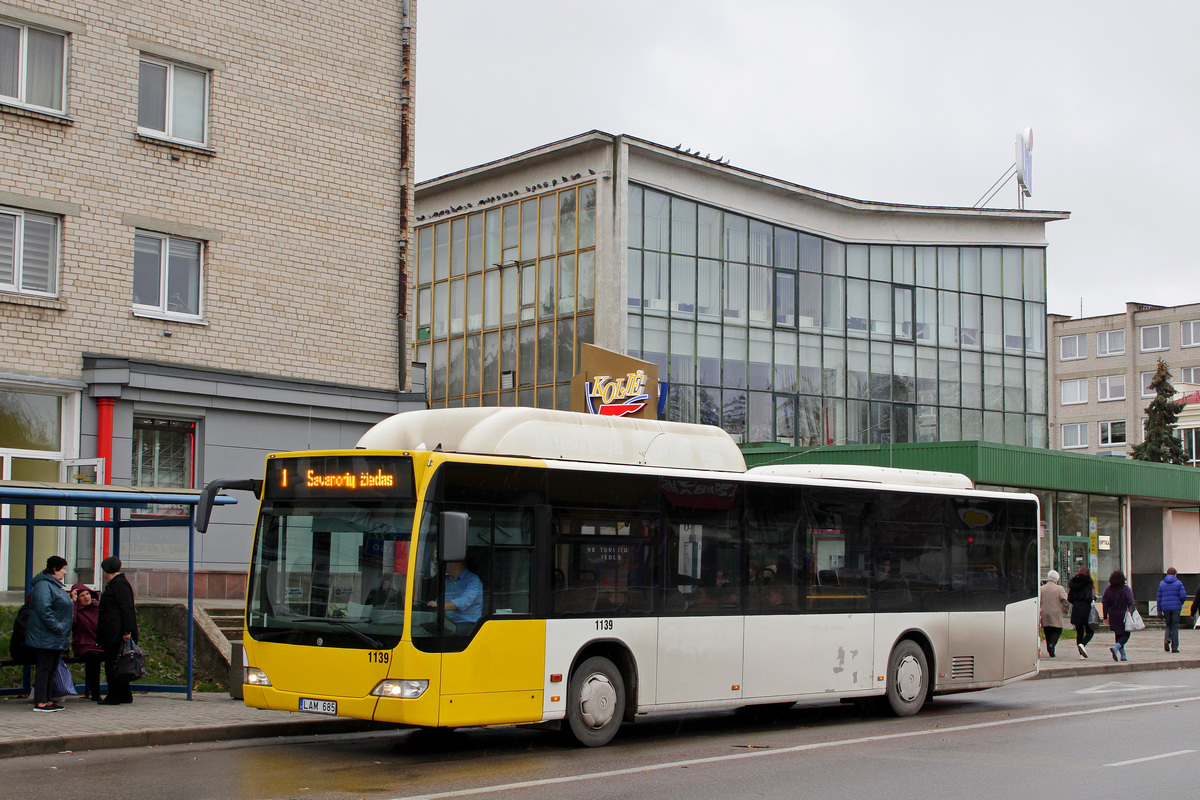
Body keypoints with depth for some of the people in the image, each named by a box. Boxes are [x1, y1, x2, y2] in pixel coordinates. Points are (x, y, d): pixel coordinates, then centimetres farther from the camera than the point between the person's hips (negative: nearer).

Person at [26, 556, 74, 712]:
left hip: (56, 639, 10)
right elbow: (44, 611, -24)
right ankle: (40, 702, -6)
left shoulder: (56, 585, 19)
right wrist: (57, 628, -22)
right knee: (44, 668, -8)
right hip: (46, 638, -10)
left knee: (52, 669, 12)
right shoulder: (43, 585, -16)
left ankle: (47, 700, 17)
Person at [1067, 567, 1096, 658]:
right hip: (1086, 611, -5)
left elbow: (1069, 598, 8)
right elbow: (1089, 597, -18)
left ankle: (1081, 654, 7)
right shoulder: (1088, 583, -8)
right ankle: (1083, 644, -21)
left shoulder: (1073, 583, 7)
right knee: (1090, 631, 6)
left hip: (1075, 610, 5)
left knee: (1079, 632, 10)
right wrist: (1094, 598, 2)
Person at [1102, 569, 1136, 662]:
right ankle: (1116, 647, -21)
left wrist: (1105, 617, 7)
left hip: (1113, 616, 4)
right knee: (1125, 634, 6)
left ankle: (1123, 655, 15)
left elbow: (1105, 603, 0)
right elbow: (1130, 603, -13)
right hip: (1123, 616, -4)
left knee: (1118, 634, 16)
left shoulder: (1108, 590, -1)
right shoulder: (1125, 589, -11)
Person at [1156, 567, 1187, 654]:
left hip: (1166, 607, 2)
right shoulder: (1178, 583, -1)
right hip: (1176, 607, -2)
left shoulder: (1162, 584, 6)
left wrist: (1159, 611, 8)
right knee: (1175, 627, 4)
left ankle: (1167, 639, -12)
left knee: (1168, 626, 16)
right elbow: (1183, 595, -10)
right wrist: (1180, 603, 10)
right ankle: (1174, 647, 3)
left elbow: (1159, 598, 5)